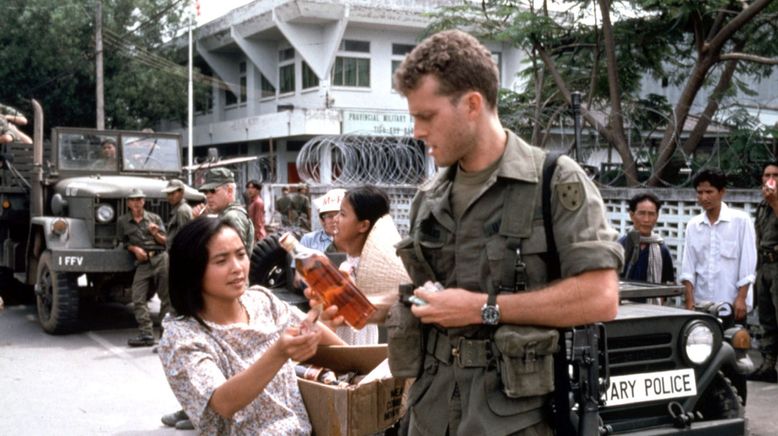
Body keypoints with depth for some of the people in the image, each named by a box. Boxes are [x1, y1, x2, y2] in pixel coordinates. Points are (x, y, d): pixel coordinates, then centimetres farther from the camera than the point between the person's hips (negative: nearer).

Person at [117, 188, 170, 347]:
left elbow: (165, 241, 12)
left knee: (166, 296, -2)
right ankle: (146, 334, -9)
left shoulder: (154, 218, 13)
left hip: (161, 258, -1)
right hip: (143, 262, 1)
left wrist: (156, 234, -8)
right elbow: (125, 242, 19)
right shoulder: (122, 221, 14)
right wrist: (135, 248, -1)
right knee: (138, 299, -9)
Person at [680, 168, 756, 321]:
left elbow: (747, 263, -4)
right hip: (701, 303, 3)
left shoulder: (741, 220, -2)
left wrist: (741, 299, -10)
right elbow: (688, 267, 6)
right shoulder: (693, 225, 9)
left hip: (732, 304, -3)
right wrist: (690, 300, -2)